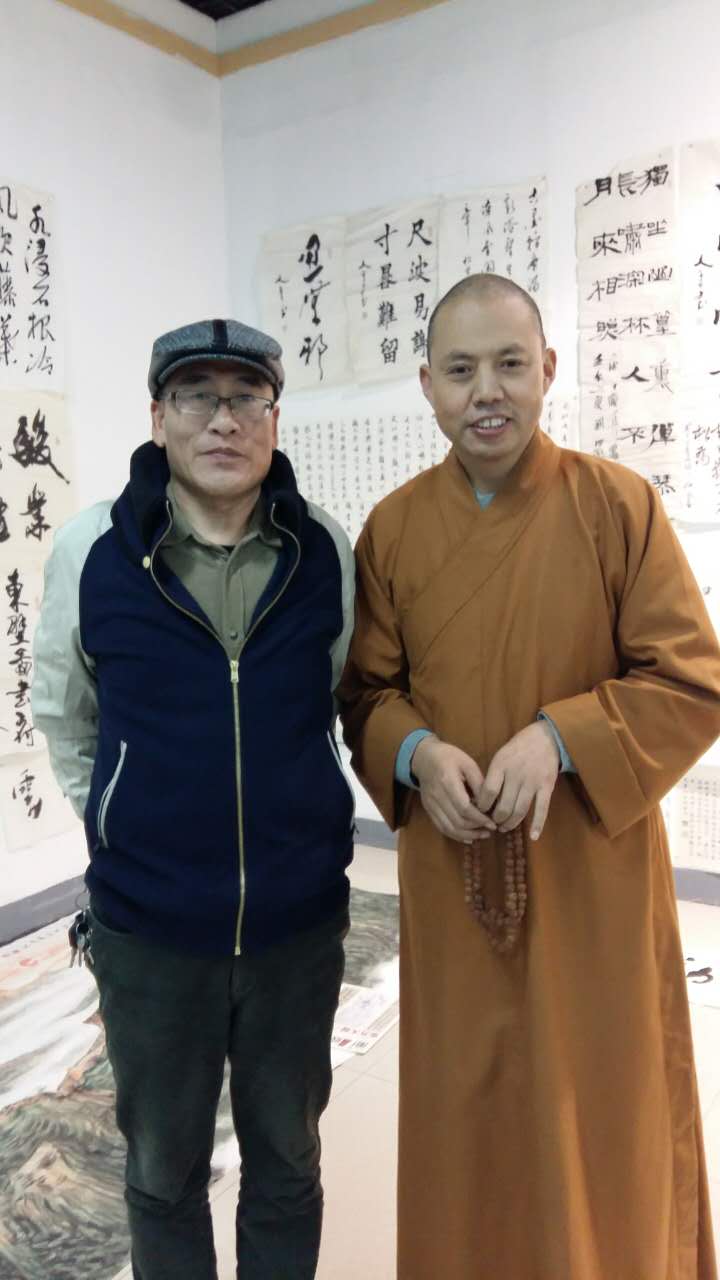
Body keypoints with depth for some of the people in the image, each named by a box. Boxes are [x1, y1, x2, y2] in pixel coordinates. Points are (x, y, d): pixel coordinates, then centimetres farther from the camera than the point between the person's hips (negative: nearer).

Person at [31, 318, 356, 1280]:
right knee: (163, 1168, 21)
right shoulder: (91, 550, -10)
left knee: (287, 1158, 22)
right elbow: (61, 714, 6)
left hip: (300, 924, 1)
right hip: (147, 929, 0)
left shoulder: (326, 552, -8)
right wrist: (120, 829, 9)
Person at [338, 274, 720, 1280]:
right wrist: (416, 752, -17)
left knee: (601, 1102, 15)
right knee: (467, 1101, 18)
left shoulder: (620, 506, -9)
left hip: (592, 865, -1)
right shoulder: (393, 528, -2)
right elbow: (367, 691, 4)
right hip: (452, 870, 2)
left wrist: (560, 738, -22)